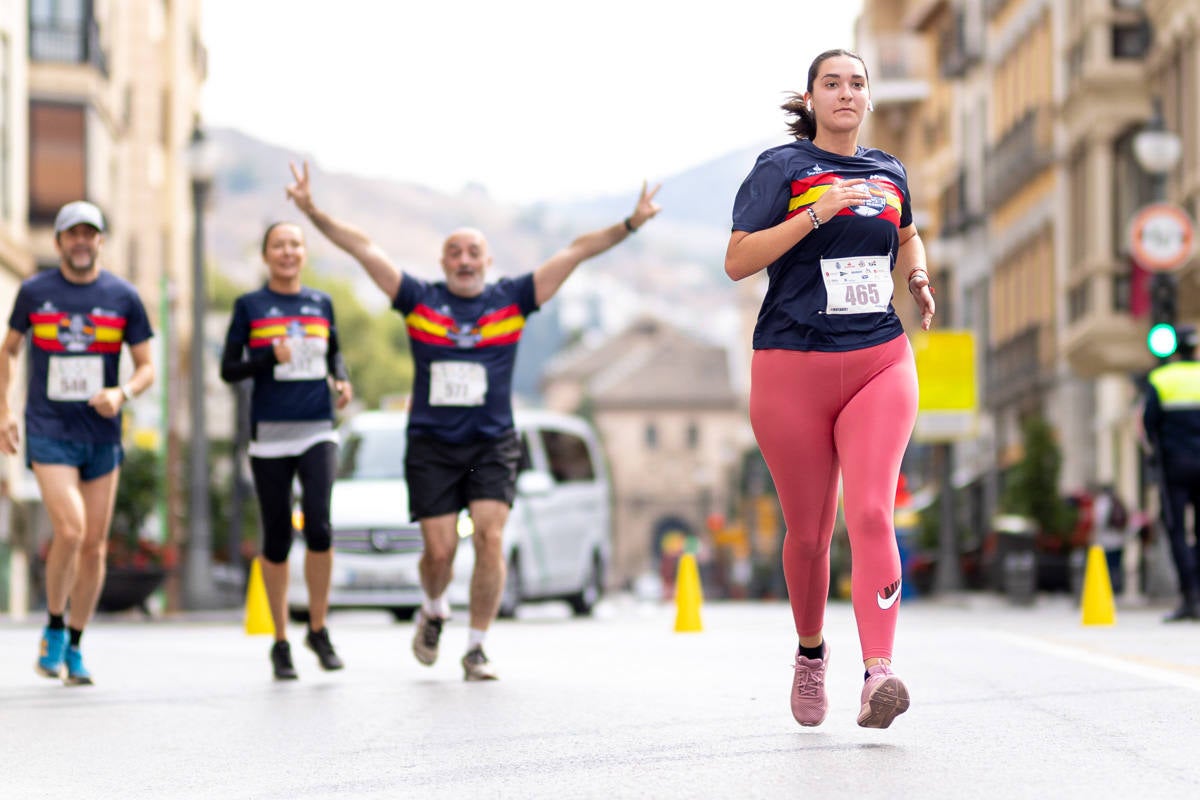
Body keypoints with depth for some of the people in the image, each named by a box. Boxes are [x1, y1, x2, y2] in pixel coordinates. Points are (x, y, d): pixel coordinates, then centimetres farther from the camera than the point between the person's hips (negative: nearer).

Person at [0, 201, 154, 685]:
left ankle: (74, 647, 20)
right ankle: (54, 629, 4)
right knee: (70, 531, -19)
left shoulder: (123, 297, 1)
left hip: (102, 434, 2)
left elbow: (146, 368, 5)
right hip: (48, 432, -2)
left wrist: (123, 394, -16)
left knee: (95, 546, 5)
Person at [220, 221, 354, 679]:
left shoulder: (321, 303, 10)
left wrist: (342, 380, 3)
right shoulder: (250, 306, 3)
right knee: (277, 538, 3)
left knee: (318, 526, -15)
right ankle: (280, 642, 16)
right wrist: (270, 358, -14)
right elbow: (228, 370, 2)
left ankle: (318, 629, 3)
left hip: (317, 432, 1)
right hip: (270, 435, -1)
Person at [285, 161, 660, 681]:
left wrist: (629, 225, -6)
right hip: (431, 445, 0)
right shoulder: (419, 300, 4)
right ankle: (434, 610, 29)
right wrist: (313, 212, -8)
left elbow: (576, 252, 1)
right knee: (439, 549, -5)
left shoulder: (512, 300, 4)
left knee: (489, 536, -15)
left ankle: (476, 648, -4)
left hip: (492, 443, 0)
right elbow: (363, 248, 0)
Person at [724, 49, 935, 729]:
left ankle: (878, 676, -26)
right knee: (809, 530, 7)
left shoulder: (888, 172, 13)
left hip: (880, 361, 2)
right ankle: (811, 652, 32)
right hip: (793, 367, -2)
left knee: (871, 514, -17)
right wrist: (816, 213, -18)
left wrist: (919, 278, 13)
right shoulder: (782, 168, -1)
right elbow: (737, 261, -10)